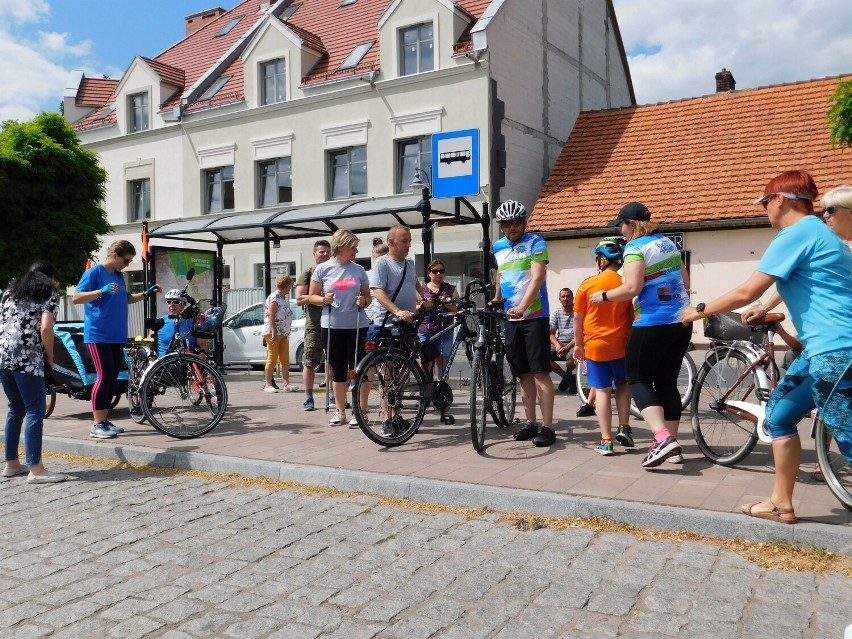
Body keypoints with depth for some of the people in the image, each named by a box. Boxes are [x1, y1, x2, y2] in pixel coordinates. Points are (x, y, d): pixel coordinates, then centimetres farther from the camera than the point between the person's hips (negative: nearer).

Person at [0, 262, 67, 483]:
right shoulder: (49, 293, 3)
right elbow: (45, 328, -11)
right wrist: (50, 356, 1)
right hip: (26, 358, -7)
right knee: (35, 411, -5)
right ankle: (36, 470, -8)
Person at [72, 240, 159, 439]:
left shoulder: (119, 276, 16)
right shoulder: (95, 272, -7)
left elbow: (127, 299, 31)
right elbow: (76, 298, -15)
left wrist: (146, 294, 16)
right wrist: (102, 291, -27)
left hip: (116, 337, 8)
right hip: (98, 335, -8)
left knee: (112, 378, 8)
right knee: (104, 376, -10)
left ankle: (105, 420, 16)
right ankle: (97, 425, -4)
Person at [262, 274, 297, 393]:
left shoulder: (283, 298, 19)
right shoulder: (275, 297, -10)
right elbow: (271, 315, -18)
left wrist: (287, 333, 18)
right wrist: (274, 333, -24)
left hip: (283, 333, 9)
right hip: (273, 332, -9)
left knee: (285, 359, 6)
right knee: (272, 359, -5)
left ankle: (286, 384, 8)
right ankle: (268, 385, 1)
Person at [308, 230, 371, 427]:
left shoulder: (359, 270, 5)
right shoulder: (323, 269, 2)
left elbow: (368, 297, 12)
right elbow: (312, 296, 7)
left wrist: (363, 301, -11)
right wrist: (323, 299, -13)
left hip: (356, 326, 0)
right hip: (332, 326, 0)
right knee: (338, 370, 8)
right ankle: (340, 411, 19)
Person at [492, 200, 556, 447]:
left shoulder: (536, 243, -6)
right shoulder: (498, 247, 11)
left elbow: (537, 277, -18)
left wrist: (522, 306, -30)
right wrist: (495, 300, 26)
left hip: (535, 316, -5)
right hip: (510, 318, 5)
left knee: (540, 372, -7)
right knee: (524, 374, 10)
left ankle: (547, 427, -4)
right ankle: (530, 423, 18)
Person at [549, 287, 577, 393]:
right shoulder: (556, 313, 12)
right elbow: (552, 334, 9)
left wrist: (567, 347, -20)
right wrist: (557, 345, -13)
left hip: (573, 344, -4)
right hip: (559, 344, 4)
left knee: (571, 360, -38)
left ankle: (568, 374, 3)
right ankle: (567, 377, -10)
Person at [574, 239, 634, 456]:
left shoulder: (588, 284, -5)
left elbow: (577, 318, -1)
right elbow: (634, 316, 1)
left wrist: (578, 345, 11)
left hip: (595, 346, -1)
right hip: (621, 345, 1)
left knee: (602, 391, 4)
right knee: (623, 384, 22)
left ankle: (606, 441, 2)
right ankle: (624, 428, 13)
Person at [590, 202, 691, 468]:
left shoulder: (635, 247, -10)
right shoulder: (668, 243, 14)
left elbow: (632, 288, -20)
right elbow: (685, 282, 19)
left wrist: (604, 296, -6)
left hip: (652, 324, -8)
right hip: (681, 321, 8)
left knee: (638, 379, 2)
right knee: (667, 382, 13)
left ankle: (663, 438, -14)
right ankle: (672, 444, 15)